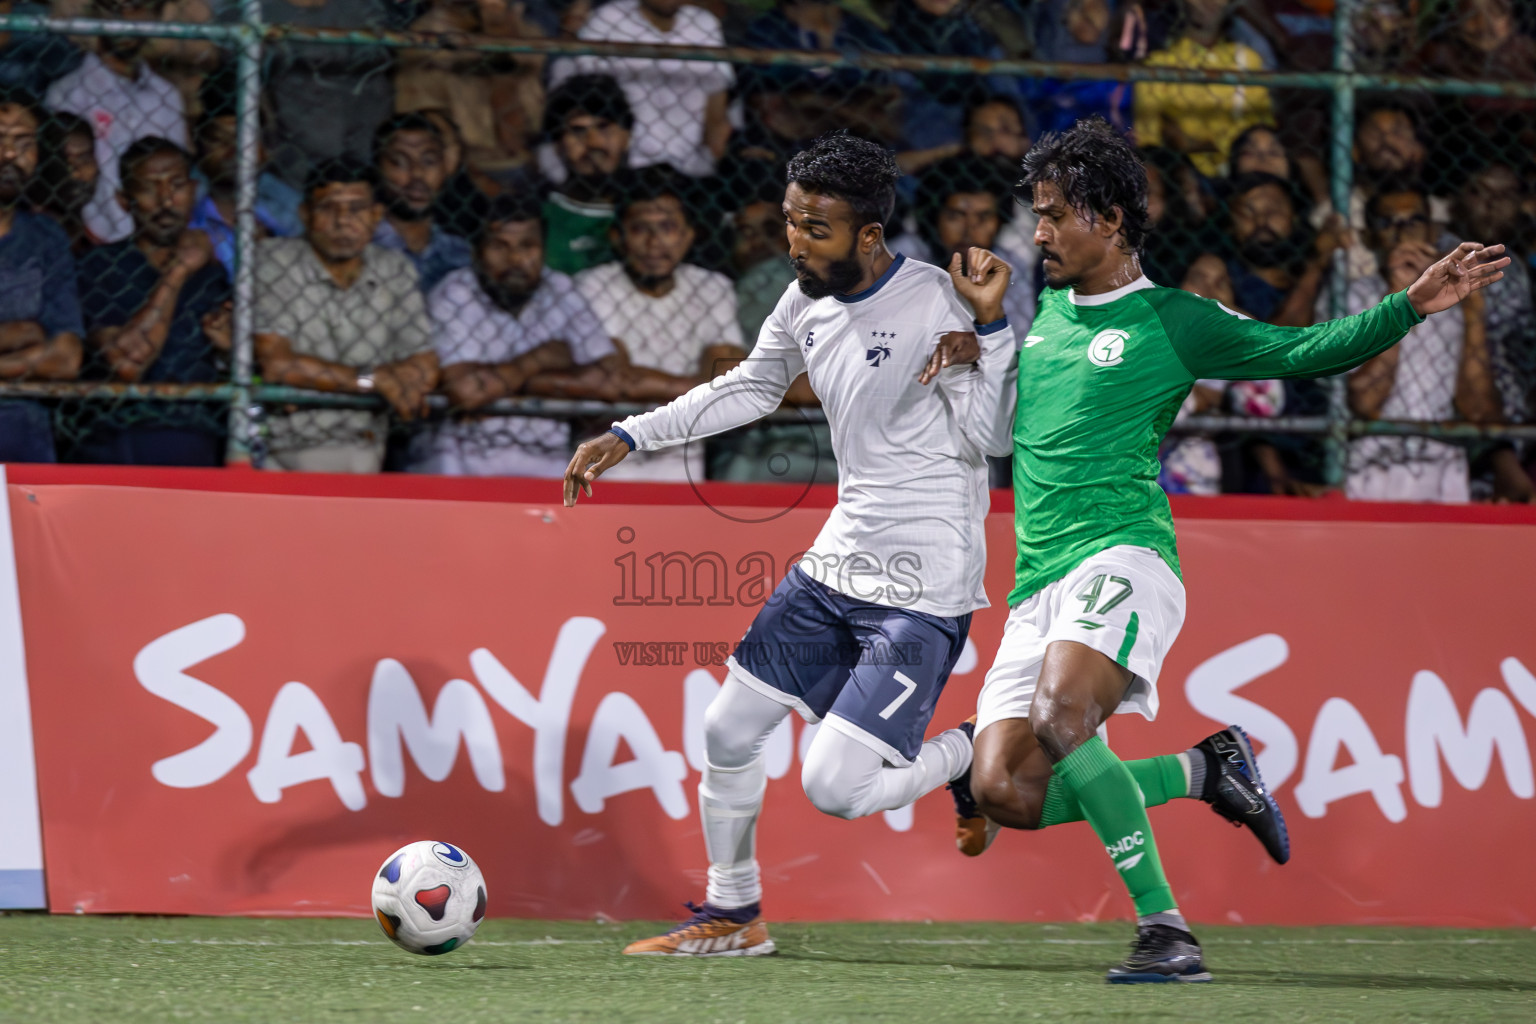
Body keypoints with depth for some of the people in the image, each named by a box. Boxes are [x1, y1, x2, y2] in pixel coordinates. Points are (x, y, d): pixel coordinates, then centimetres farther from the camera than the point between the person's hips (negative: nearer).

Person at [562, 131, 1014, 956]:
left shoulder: (937, 303, -18)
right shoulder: (808, 302, 4)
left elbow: (988, 439, -20)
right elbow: (751, 388, 24)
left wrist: (989, 326, -29)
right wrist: (630, 437, 21)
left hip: (921, 589, -8)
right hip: (838, 562, 8)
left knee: (835, 787, -15)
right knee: (728, 731, 11)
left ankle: (975, 754, 12)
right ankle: (732, 914, 30)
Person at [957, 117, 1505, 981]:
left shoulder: (1172, 321, 4)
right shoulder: (1047, 309, 22)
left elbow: (1308, 353, 1)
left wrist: (1413, 305, -14)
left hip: (1121, 557, -7)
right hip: (1036, 586, 7)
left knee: (1062, 720, -35)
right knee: (1004, 795, -9)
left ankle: (1166, 929, -29)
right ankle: (1202, 770, 11)